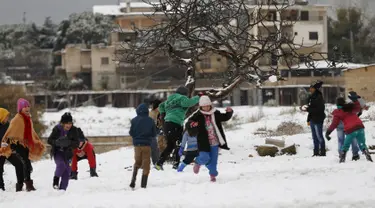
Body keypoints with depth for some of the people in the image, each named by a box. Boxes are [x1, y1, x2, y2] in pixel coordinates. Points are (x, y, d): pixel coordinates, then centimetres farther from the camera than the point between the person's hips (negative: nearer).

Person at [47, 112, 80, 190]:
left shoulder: (74, 130, -9)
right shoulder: (57, 129, -13)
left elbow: (76, 143, -11)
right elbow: (50, 140, -9)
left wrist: (69, 143, -31)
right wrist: (57, 142, -29)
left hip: (67, 153, 2)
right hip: (57, 152, -2)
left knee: (67, 171, -3)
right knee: (61, 164, -27)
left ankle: (62, 188, 6)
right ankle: (56, 180, -6)